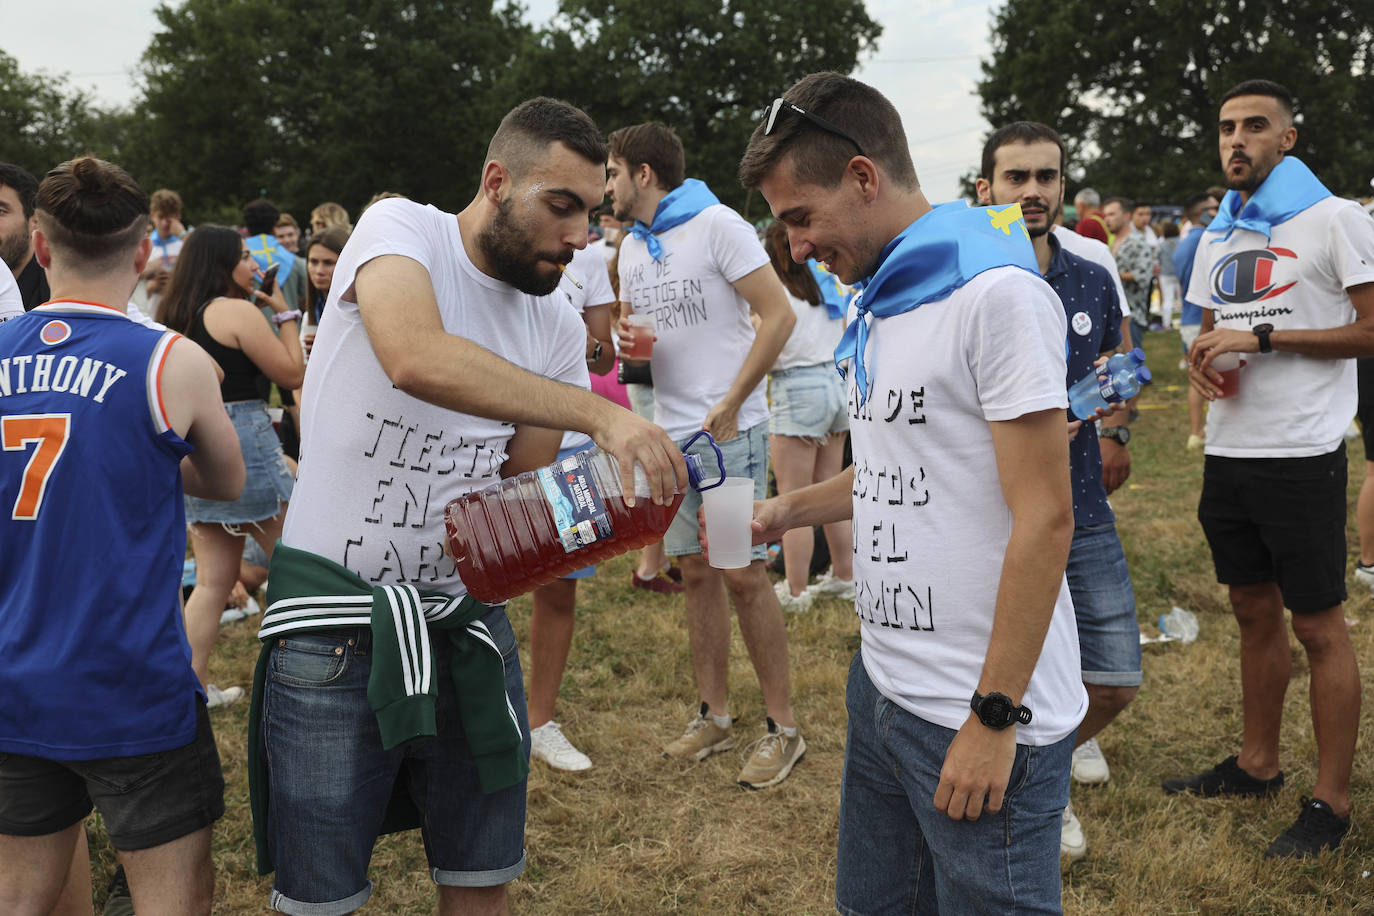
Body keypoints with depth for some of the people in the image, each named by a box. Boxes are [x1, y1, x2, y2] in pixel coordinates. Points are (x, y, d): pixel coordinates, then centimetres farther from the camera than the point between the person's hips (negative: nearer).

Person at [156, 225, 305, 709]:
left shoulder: (176, 315, 13)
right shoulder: (238, 310, -11)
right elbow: (293, 374, -7)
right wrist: (284, 314, 2)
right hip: (242, 438, -8)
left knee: (213, 579, 12)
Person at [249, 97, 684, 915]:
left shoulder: (560, 326, 4)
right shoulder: (401, 228, -11)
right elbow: (416, 358, -34)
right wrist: (599, 413, -39)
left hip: (465, 614, 5)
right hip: (335, 614, -4)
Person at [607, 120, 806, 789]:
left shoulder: (716, 225, -9)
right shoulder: (631, 248, 14)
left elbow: (779, 316, -13)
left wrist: (730, 404, -16)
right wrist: (628, 339, 1)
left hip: (729, 430, -7)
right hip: (671, 432, 7)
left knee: (743, 575, -5)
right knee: (695, 572, 10)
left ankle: (783, 727, 7)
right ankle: (714, 715, 22)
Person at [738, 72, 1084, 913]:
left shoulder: (996, 291, -16)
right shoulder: (883, 301, 11)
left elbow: (1043, 519, -19)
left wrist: (994, 719, -18)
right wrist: (788, 511, 8)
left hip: (980, 718, -8)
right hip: (883, 685, 8)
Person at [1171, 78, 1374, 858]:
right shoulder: (1218, 238, 14)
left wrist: (1261, 337, -17)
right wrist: (1202, 362, -2)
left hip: (1303, 457, -6)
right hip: (1230, 453, 6)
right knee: (1255, 613, 16)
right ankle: (1258, 764, 29)